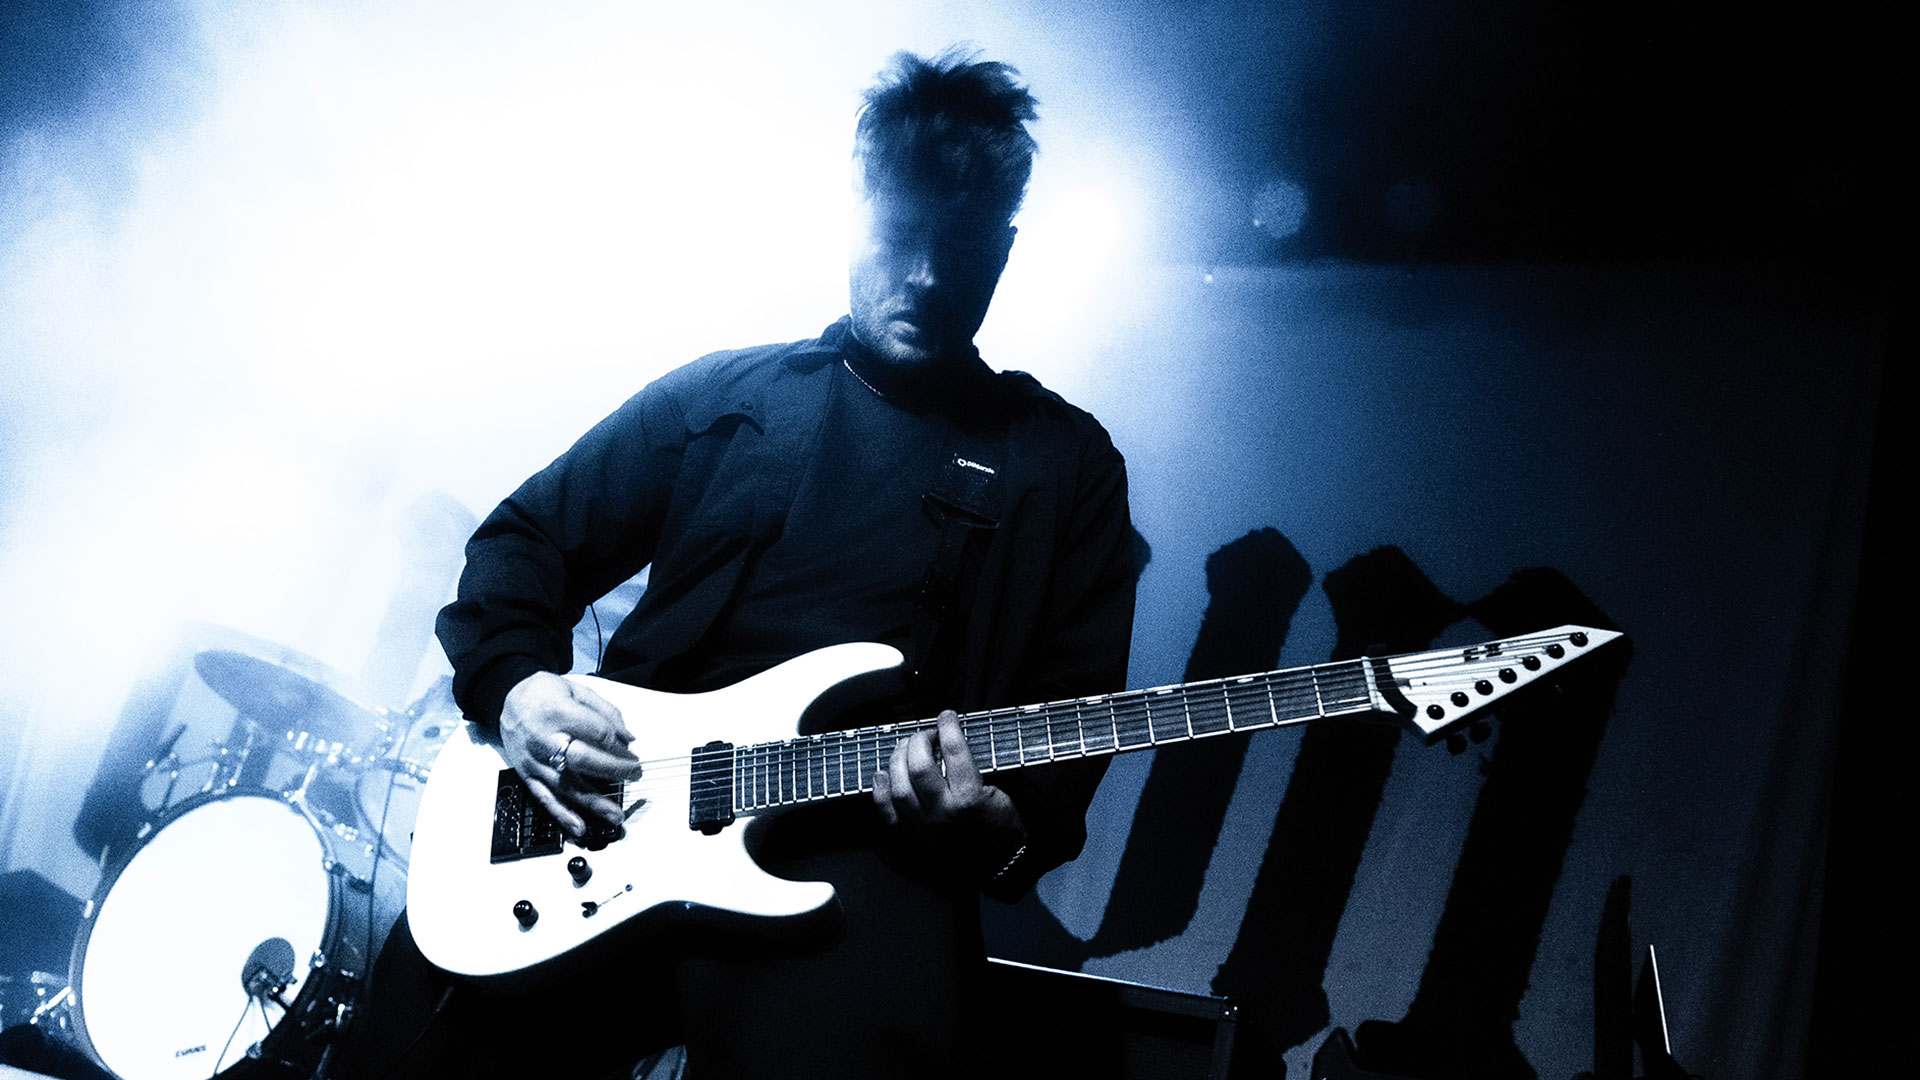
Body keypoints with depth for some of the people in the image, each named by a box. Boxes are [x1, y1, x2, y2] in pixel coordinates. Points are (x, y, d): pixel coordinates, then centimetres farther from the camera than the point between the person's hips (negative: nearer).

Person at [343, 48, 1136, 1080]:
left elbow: (1073, 729, 8)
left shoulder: (1070, 464, 12)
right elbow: (528, 538, 19)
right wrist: (513, 684, -1)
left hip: (860, 853, -1)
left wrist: (1000, 829, -14)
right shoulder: (723, 394, 16)